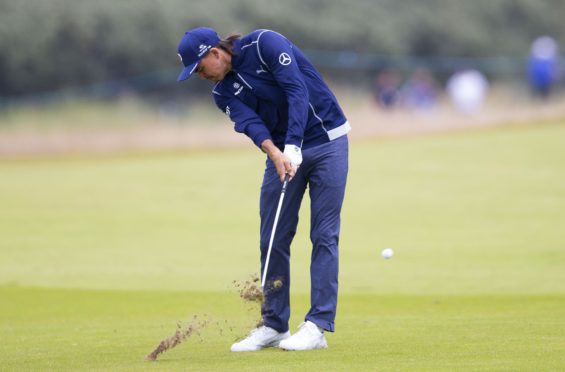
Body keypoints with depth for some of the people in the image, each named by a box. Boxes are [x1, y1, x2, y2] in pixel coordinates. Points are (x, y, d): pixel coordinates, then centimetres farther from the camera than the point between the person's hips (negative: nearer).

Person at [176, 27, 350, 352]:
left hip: (325, 140, -6)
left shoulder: (265, 44, -14)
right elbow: (250, 123, -13)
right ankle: (274, 325, 10)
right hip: (282, 153, 6)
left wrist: (293, 147, -31)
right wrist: (275, 154, -33)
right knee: (273, 239, 2)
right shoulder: (223, 92, 4)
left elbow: (298, 90, -23)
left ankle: (318, 327, -9)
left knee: (324, 234, -7)